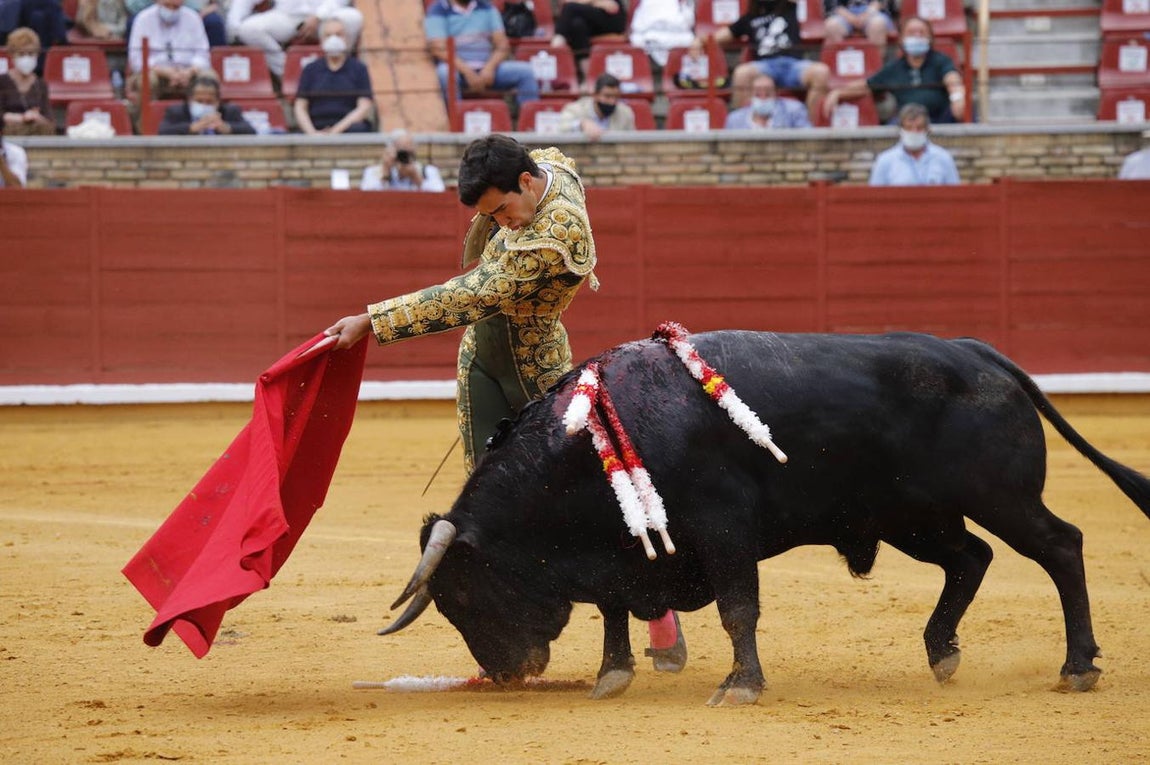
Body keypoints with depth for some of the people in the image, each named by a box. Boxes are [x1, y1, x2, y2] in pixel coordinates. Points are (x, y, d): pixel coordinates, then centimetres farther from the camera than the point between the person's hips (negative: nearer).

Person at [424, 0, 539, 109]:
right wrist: (467, 72, -24)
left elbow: (503, 45, 6)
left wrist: (489, 68, -15)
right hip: (456, 68, -4)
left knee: (525, 71, -17)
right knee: (446, 74, -38)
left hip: (487, 68, 4)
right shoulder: (437, 10, 1)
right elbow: (439, 49, -11)